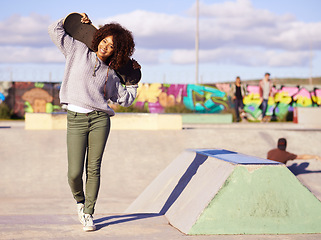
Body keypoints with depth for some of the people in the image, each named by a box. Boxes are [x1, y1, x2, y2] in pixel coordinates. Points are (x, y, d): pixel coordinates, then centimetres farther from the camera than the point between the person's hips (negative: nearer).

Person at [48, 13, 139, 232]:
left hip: (100, 119, 2)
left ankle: (89, 214, 12)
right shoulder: (79, 51, 10)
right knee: (75, 173, -6)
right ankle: (80, 200, 26)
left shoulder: (111, 74, 15)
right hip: (76, 119, -2)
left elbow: (126, 99, 23)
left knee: (93, 169, 0)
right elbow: (55, 31, 13)